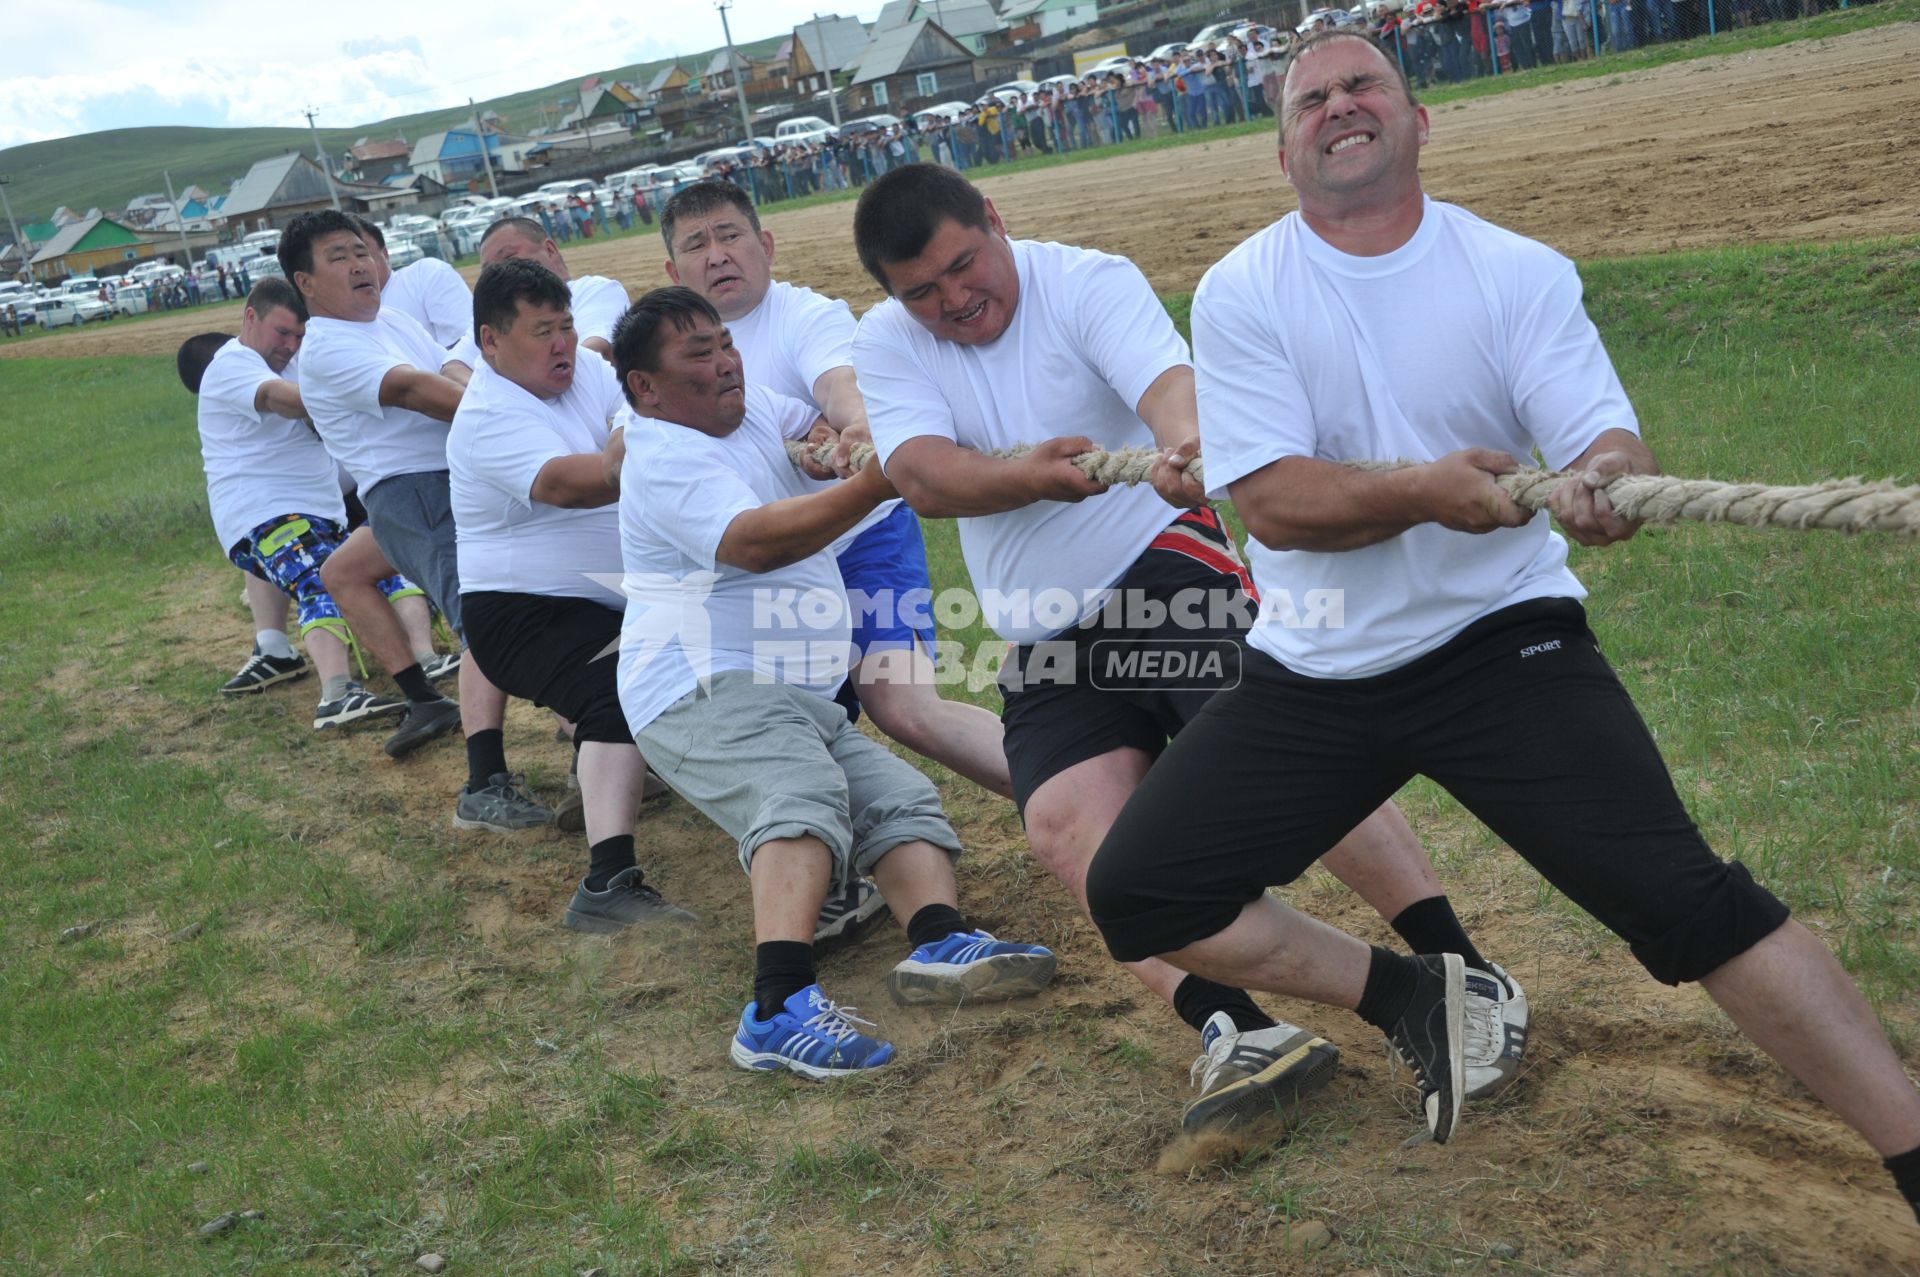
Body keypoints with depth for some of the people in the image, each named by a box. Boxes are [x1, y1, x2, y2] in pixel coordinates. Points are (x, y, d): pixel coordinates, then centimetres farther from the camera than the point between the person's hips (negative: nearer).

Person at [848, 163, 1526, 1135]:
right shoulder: (885, 345, 4)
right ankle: (1237, 1033, -21)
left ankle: (1468, 979, -15)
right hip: (1044, 642, 5)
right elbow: (924, 477, -13)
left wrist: (1184, 450, -51)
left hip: (1167, 568, -4)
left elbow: (1170, 383, -27)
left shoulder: (1089, 282, -7)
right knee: (1062, 824, -17)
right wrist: (1031, 477, -34)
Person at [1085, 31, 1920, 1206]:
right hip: (1310, 679, 2)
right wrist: (1424, 492, -33)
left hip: (1500, 645, -2)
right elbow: (1271, 502, -14)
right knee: (1137, 897, -4)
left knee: (1687, 900, -17)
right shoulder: (1239, 294, -4)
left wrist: (1609, 480, -40)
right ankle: (1412, 998, 15)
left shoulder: (1520, 272, -3)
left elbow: (1609, 437, -14)